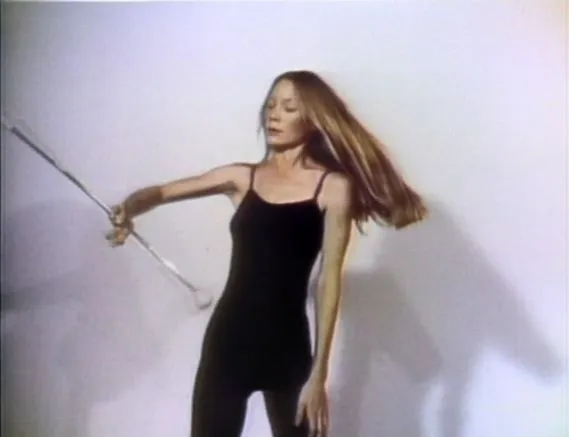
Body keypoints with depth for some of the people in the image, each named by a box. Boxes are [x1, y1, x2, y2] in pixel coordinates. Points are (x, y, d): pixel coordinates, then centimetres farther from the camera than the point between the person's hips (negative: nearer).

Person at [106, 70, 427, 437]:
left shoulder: (333, 186, -3)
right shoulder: (242, 177, 7)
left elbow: (329, 281, -6)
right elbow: (161, 192, 10)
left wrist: (319, 372, -8)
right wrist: (129, 209, -14)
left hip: (286, 343, -2)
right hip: (228, 337, 2)